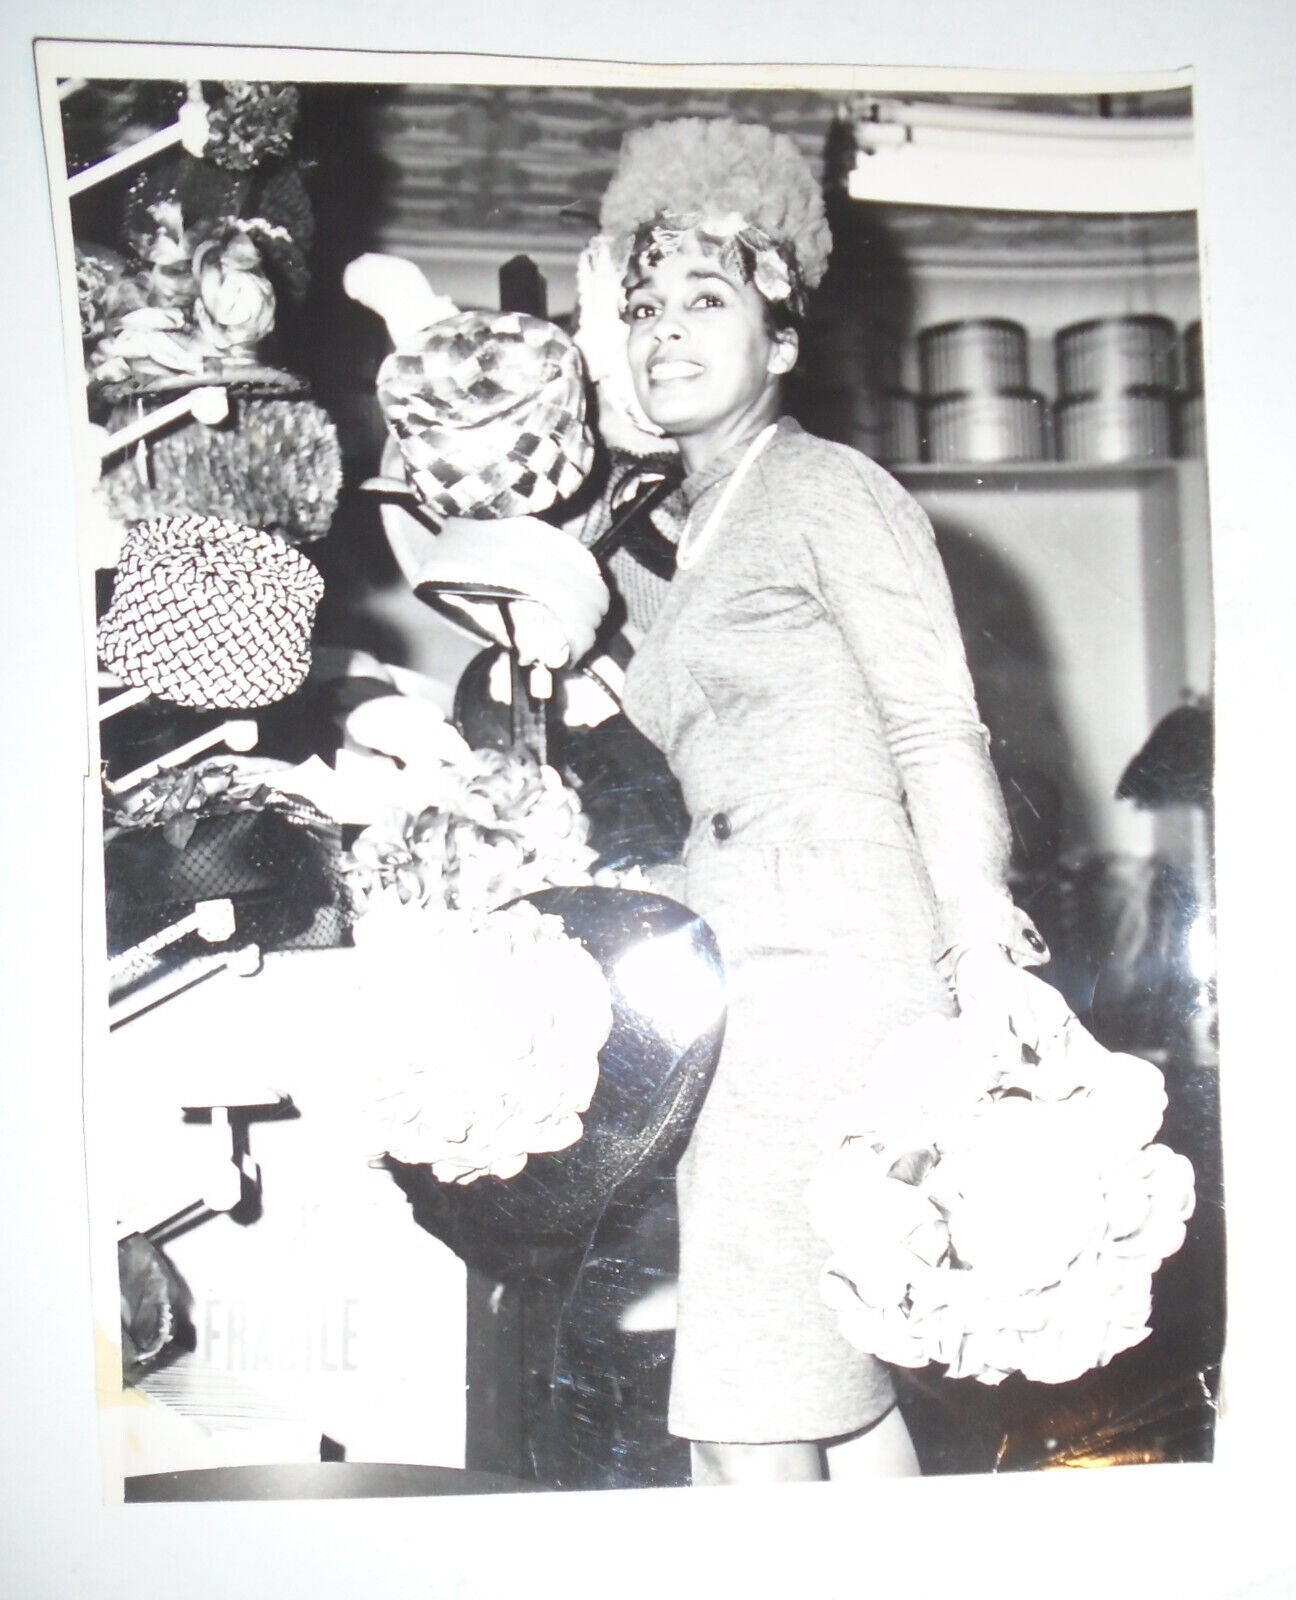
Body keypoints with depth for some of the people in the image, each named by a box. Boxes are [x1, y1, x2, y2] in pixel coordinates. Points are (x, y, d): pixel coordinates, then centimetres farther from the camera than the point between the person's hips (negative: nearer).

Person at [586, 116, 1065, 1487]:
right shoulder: (695, 536, 22)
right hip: (740, 986, 8)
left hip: (832, 966, -8)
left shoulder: (831, 490, -1)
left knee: (752, 1420, -9)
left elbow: (939, 734, -10)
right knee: (839, 1387, 10)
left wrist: (988, 952, -21)